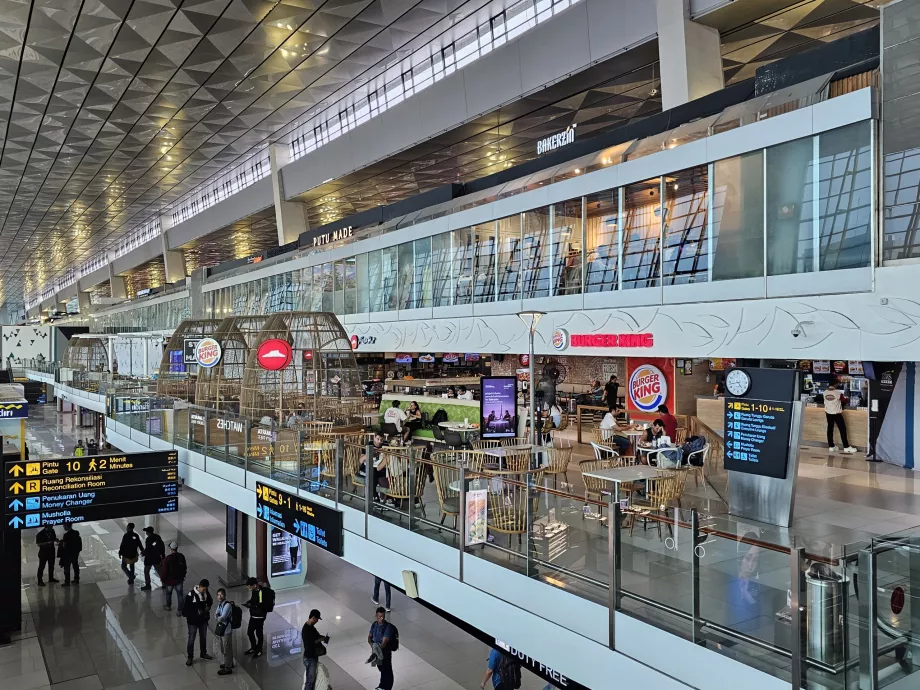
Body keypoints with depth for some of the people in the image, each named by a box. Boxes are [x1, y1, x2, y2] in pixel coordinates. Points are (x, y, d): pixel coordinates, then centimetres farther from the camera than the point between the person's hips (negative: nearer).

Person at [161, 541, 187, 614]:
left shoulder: (167, 559, -24)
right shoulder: (182, 557, -9)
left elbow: (164, 571, -18)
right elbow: (185, 568, 4)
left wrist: (162, 579, -1)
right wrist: (183, 576, 18)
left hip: (170, 580, -3)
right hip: (179, 580, 3)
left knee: (168, 593, 23)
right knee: (180, 594, 11)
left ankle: (168, 606, 42)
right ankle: (180, 610, 13)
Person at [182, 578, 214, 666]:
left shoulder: (206, 592, -10)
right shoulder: (191, 595, -25)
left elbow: (210, 601, 8)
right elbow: (185, 608, -19)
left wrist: (208, 607, -12)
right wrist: (196, 612, -24)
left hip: (203, 620, 5)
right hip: (193, 621, -5)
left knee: (203, 637, 21)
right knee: (191, 639, 10)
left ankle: (203, 653, 40)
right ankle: (190, 657, 29)